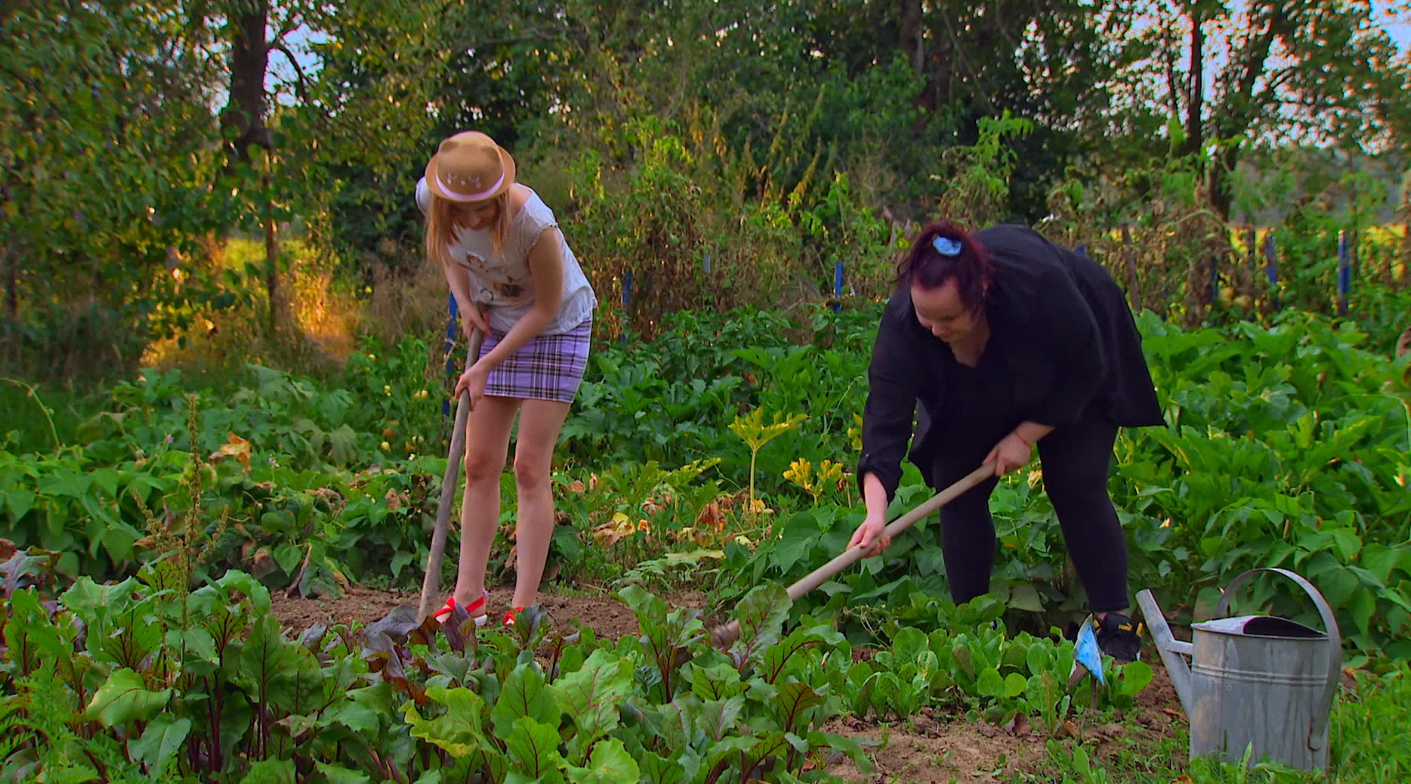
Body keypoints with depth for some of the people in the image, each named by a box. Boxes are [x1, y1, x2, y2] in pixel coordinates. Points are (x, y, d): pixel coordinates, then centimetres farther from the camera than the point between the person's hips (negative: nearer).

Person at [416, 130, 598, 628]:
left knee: (530, 467, -8)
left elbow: (547, 307, -21)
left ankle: (524, 606, -4)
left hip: (556, 326, -5)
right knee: (480, 463, 4)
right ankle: (469, 596, 11)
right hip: (496, 324, 6)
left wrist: (487, 366, -19)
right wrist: (463, 298, -9)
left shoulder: (533, 223, -34)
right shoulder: (430, 200, -18)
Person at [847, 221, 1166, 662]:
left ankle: (1113, 621, -1)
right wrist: (875, 513, -50)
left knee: (1077, 485, -14)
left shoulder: (1038, 283, -41)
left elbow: (1085, 369, -24)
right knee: (957, 487, -10)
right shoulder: (902, 323, -34)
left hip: (1073, 385, -3)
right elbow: (885, 420, -38)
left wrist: (1026, 435, -24)